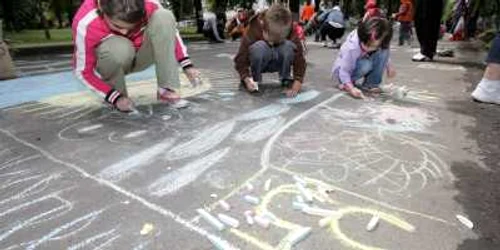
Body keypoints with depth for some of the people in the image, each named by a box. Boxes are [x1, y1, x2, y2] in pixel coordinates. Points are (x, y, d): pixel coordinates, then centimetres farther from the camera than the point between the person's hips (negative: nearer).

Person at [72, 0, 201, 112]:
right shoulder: (86, 23, -31)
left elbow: (169, 29, -7)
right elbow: (83, 71, -19)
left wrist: (187, 65, -14)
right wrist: (115, 97, -27)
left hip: (139, 56, 3)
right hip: (111, 62, -3)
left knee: (164, 17, -25)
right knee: (120, 49, -40)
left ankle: (166, 90, -22)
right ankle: (118, 96, -9)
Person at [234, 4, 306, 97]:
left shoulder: (291, 34, -24)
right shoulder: (253, 31, -27)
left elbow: (299, 59, -23)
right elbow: (240, 60, -22)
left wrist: (297, 83, -35)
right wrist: (247, 79, -37)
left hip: (279, 62, 2)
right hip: (260, 63, -1)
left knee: (289, 46, -31)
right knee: (259, 47, -36)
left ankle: (286, 79, -7)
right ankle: (254, 80, -11)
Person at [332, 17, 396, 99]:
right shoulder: (351, 48, -35)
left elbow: (384, 55, 4)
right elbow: (344, 71, -33)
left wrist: (389, 66, -13)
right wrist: (352, 88, -45)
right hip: (342, 70, -5)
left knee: (384, 52, -19)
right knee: (366, 64, -36)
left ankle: (371, 84, -8)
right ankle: (346, 84, -10)